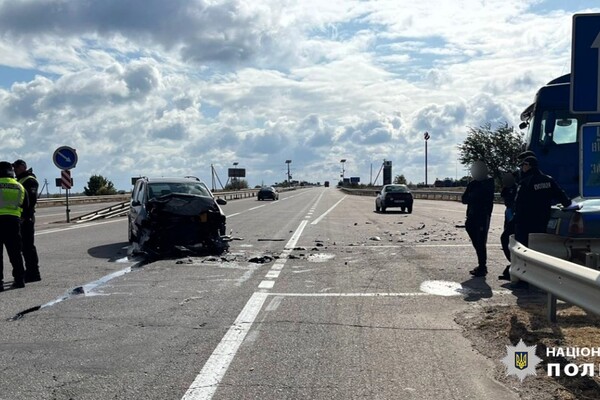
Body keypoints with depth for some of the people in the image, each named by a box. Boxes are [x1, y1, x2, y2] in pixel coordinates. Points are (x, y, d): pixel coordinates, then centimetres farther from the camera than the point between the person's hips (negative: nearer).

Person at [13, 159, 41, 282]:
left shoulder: (30, 180, -9)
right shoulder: (20, 180, 22)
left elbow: (31, 200, -20)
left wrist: (25, 216, -25)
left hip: (26, 218, -10)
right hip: (21, 218, 10)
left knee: (28, 245, -8)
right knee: (24, 246, 13)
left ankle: (33, 273, -5)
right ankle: (30, 272, 20)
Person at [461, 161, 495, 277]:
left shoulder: (488, 184, -6)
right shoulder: (472, 184, 11)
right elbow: (464, 199, 6)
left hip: (482, 218, -6)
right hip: (472, 218, 6)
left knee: (481, 244, -6)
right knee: (477, 243, 12)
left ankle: (482, 268, 1)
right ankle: (482, 266, 23)